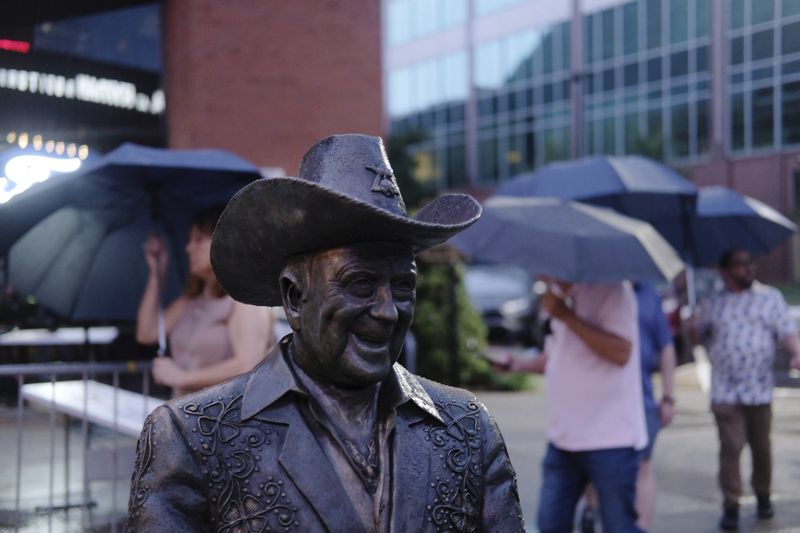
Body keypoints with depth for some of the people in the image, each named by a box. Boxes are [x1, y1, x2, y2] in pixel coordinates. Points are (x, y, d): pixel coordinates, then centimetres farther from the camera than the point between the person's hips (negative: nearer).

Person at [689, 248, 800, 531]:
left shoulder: (770, 297, 5)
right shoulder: (712, 303, 8)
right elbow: (701, 336, 15)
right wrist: (693, 327, -8)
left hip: (759, 389, 0)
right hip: (724, 390, 0)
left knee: (761, 447, 10)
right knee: (730, 447, -6)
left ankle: (763, 497, 30)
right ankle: (730, 507, 0)